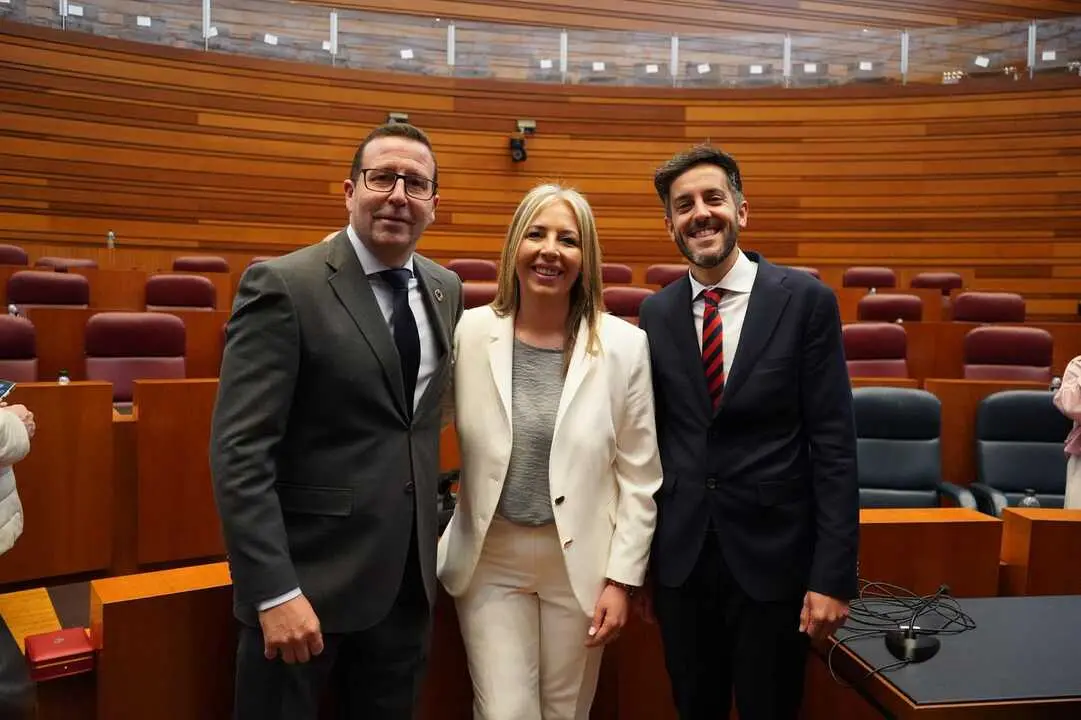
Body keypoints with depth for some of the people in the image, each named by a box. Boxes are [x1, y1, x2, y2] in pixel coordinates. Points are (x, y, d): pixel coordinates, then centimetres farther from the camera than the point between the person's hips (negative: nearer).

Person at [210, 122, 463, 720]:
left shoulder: (445, 290, 7)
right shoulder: (283, 286, -13)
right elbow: (239, 452, -17)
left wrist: (428, 539, 12)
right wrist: (275, 591, -22)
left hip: (406, 577, 6)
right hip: (308, 575, -5)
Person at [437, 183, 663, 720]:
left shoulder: (624, 344, -7)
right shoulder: (470, 332, -6)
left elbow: (639, 476, -3)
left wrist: (622, 577, -3)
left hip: (580, 559, 0)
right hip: (490, 559, 0)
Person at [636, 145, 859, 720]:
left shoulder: (806, 301, -6)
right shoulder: (657, 313, 3)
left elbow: (834, 445, -8)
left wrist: (833, 575, -11)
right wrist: (638, 562, 7)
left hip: (773, 556, -2)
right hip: (680, 558, 3)